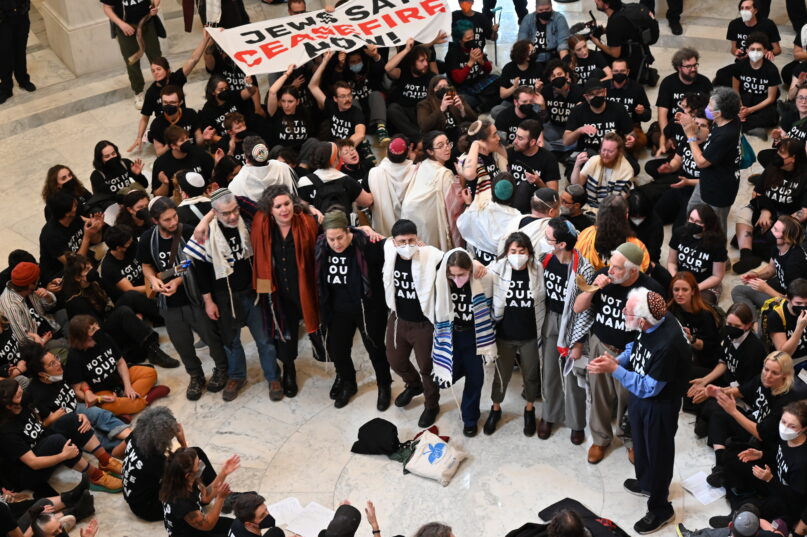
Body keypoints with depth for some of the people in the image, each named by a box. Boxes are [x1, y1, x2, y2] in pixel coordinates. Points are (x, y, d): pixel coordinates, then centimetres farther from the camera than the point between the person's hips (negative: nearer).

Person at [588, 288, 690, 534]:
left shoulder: (668, 344, -40)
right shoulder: (652, 321, -17)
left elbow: (649, 388, -29)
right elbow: (635, 346, 5)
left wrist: (614, 370, -29)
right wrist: (617, 360, -13)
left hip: (658, 405, -8)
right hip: (639, 395, 8)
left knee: (658, 452, 13)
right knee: (640, 442, 29)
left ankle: (660, 508, 35)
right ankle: (645, 482, 55)